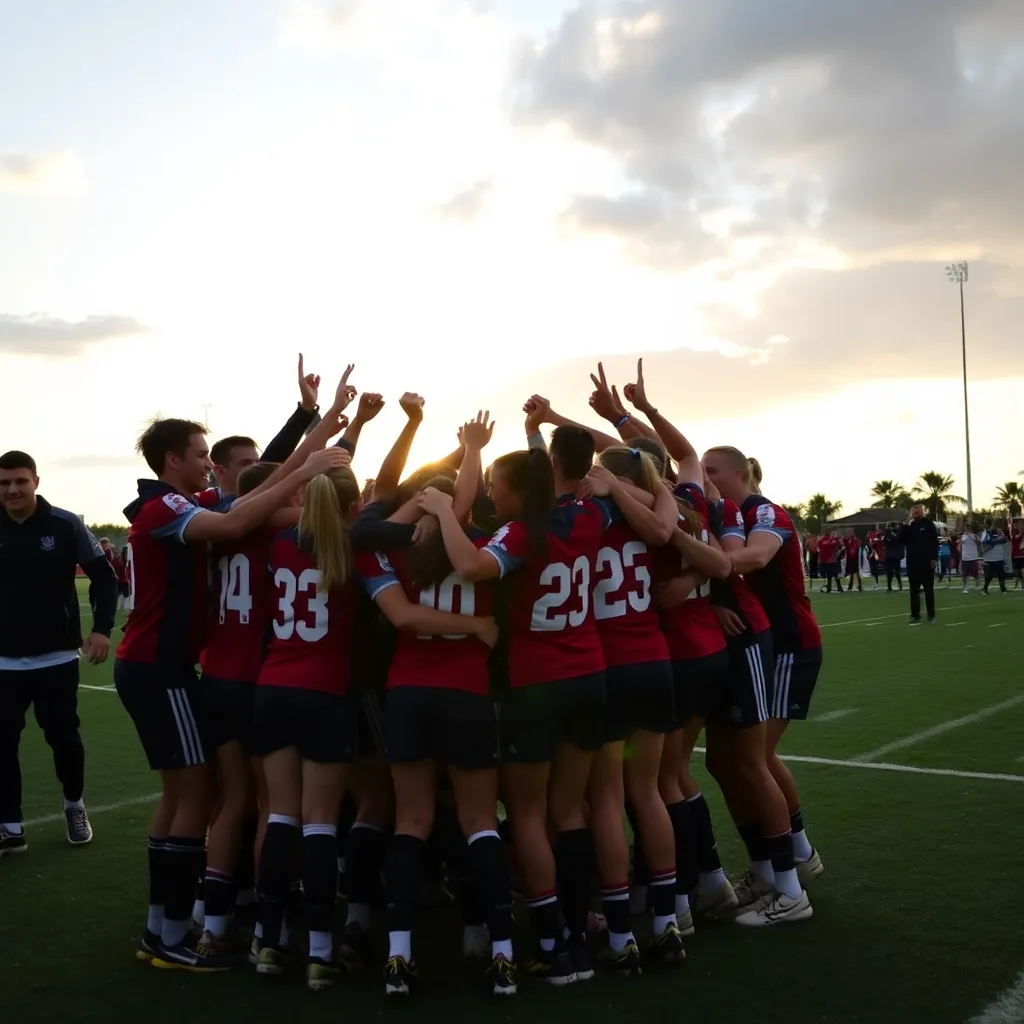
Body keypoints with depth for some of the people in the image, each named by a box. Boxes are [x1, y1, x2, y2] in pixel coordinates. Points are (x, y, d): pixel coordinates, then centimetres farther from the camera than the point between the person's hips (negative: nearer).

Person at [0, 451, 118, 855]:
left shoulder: (66, 525, -7)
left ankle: (75, 807, 30)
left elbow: (104, 576, -2)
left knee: (64, 738, 5)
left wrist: (101, 628, -12)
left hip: (56, 658, -2)